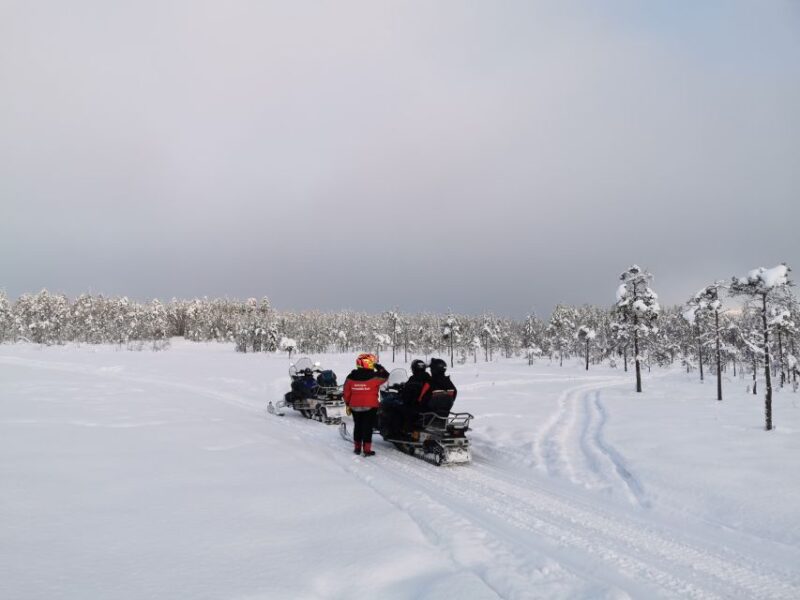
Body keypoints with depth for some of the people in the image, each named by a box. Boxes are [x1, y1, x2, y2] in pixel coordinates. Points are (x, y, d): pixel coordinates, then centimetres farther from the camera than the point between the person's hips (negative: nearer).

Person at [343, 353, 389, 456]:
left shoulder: (351, 377, -1)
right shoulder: (374, 377, -14)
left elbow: (346, 392, 4)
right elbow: (385, 375, 0)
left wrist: (348, 404, 14)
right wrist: (378, 367, 8)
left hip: (355, 406, 4)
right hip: (370, 407, -4)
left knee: (357, 426, 16)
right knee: (367, 427, 2)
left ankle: (357, 448, 23)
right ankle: (367, 449, 3)